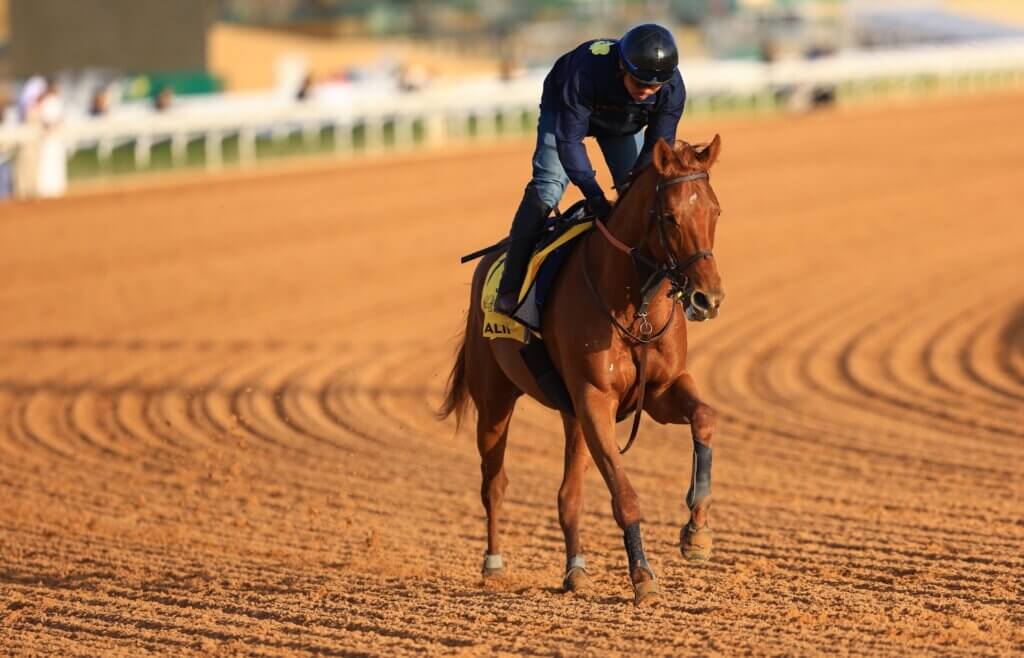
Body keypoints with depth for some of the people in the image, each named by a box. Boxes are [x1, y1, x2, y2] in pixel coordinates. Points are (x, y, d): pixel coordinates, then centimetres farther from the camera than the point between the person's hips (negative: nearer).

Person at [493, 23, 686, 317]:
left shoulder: (673, 89, -34)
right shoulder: (587, 71, -46)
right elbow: (568, 139, -40)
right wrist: (594, 195, -46)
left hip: (623, 125, 4)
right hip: (565, 110, -4)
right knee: (547, 188, -19)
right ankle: (509, 291, -17)